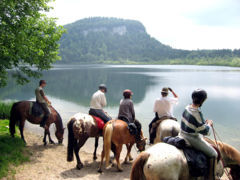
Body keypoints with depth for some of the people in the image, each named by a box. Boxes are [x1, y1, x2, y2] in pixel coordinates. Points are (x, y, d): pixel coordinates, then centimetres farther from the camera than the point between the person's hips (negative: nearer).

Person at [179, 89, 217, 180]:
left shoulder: (187, 108, -3)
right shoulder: (197, 113, -29)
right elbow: (205, 131, -20)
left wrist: (204, 122, 9)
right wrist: (209, 124, -3)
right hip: (193, 139, -9)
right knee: (213, 154, 5)